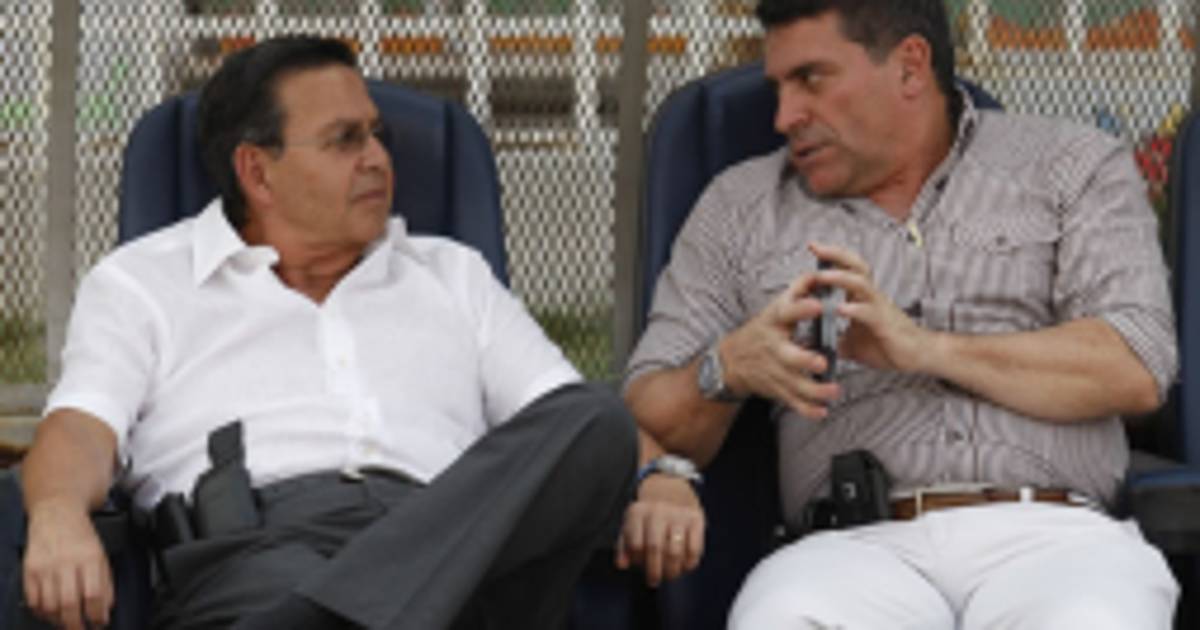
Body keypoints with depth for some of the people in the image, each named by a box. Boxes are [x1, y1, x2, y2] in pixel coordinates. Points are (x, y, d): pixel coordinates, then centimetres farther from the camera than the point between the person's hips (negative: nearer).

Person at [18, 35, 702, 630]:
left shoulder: (452, 275, 33)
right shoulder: (143, 283, 24)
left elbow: (579, 421, 23)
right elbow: (84, 428, 6)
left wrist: (658, 480, -2)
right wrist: (58, 513, -20)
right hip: (254, 556, -3)